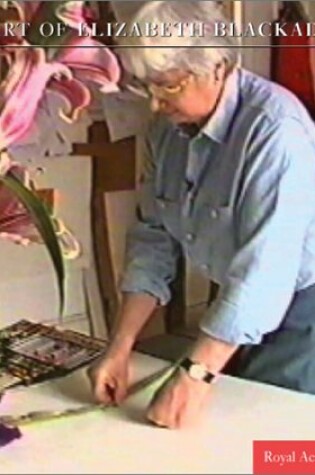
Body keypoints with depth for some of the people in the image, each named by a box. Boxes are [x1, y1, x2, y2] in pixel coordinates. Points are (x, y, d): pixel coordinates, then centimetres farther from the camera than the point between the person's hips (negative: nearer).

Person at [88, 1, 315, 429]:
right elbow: (153, 238, -3)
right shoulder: (168, 127, -4)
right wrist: (120, 347, -9)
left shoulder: (274, 127, -28)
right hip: (236, 306, 7)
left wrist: (198, 373, -36)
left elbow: (264, 265, -34)